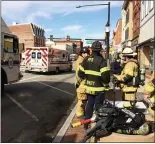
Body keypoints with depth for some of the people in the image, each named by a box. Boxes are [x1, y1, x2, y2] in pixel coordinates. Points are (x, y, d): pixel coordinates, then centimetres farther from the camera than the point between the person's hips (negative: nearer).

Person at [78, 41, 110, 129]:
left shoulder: (86, 59, 3)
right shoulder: (101, 60, -16)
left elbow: (80, 73, 8)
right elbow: (105, 75, -22)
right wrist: (106, 84, -4)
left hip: (89, 87, 6)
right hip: (98, 88, -5)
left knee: (89, 104, 17)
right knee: (98, 106, 6)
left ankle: (86, 124, 26)